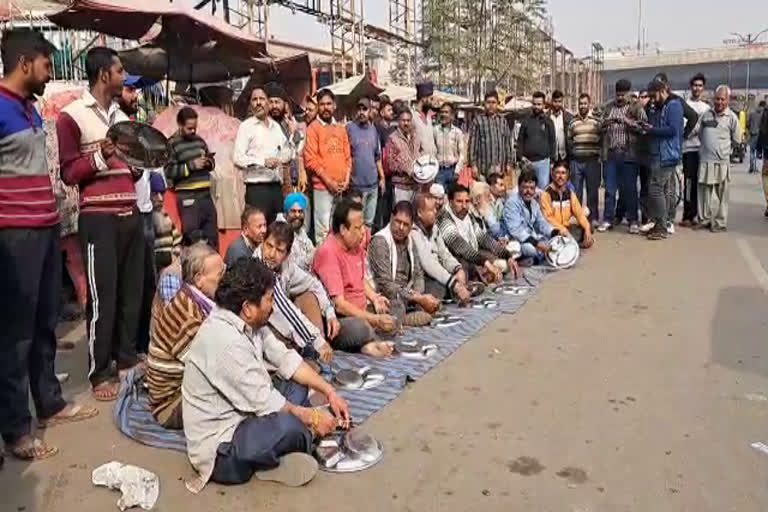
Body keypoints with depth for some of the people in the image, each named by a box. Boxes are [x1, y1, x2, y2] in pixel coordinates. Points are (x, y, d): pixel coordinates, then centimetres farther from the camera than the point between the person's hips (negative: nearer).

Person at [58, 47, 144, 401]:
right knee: (103, 295, -4)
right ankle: (99, 373, 7)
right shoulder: (72, 115, -5)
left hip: (130, 214, 7)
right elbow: (68, 173, -7)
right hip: (98, 217, -7)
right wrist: (100, 157, -20)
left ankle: (127, 358, 23)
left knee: (132, 291, 10)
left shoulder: (122, 115, 17)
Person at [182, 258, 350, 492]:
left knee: (297, 386, 10)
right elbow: (266, 403, -24)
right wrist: (312, 418, -11)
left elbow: (285, 358, 5)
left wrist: (329, 392, -2)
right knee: (289, 425, -32)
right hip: (219, 450, -10)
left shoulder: (247, 322, 0)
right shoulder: (226, 341, -28)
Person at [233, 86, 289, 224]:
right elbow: (237, 158, -10)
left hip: (276, 187, 6)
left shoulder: (276, 126, 18)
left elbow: (287, 152, 25)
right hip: (257, 188, -6)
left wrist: (281, 158, 3)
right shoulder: (246, 126, 0)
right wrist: (263, 162, -20)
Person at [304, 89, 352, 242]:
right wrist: (329, 181, -14)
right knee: (323, 229, -7)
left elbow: (347, 156, 15)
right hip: (322, 186, -6)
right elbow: (311, 159, -11)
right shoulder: (313, 128, -4)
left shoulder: (341, 129, 14)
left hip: (341, 187, 6)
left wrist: (346, 179, 0)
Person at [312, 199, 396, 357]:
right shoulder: (328, 252, -19)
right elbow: (339, 305, -23)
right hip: (338, 319, -10)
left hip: (362, 311, 10)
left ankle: (368, 344, -7)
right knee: (360, 327, -37)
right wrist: (375, 320, -23)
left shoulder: (356, 245, 8)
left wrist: (374, 297, 5)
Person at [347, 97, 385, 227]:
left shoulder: (374, 130, 11)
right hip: (356, 184, -4)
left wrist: (382, 177, 14)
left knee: (369, 221, 12)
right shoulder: (350, 128, -4)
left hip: (373, 183, 5)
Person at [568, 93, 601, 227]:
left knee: (592, 190, 2)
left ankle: (593, 217, 10)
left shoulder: (596, 120, 3)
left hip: (592, 160, -2)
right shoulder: (573, 121, 9)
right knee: (576, 191, 6)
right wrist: (571, 152, 5)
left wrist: (599, 155, -2)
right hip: (576, 161, 2)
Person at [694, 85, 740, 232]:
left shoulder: (732, 118, -1)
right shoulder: (706, 114, 6)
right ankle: (705, 219, 17)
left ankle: (720, 223, 7)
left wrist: (723, 149, 11)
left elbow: (736, 140, 6)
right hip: (705, 160, 3)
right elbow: (699, 133, 13)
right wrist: (707, 147, 9)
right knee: (704, 192, 7)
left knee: (721, 195, 1)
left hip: (722, 162, -3)